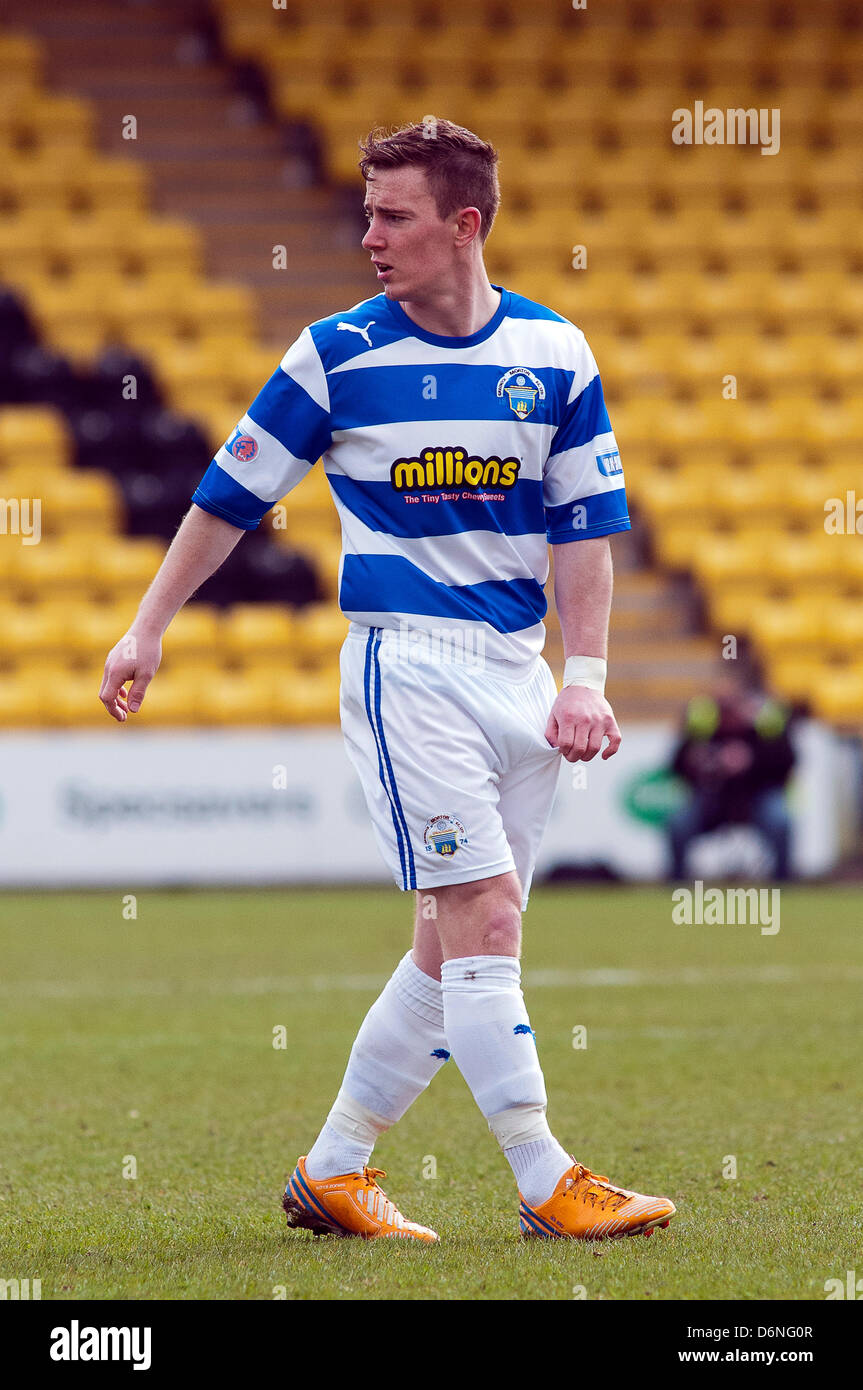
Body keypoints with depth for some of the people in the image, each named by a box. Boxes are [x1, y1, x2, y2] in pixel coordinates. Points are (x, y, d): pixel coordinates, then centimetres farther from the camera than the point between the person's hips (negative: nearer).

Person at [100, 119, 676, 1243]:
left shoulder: (554, 353, 4)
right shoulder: (337, 352, -3)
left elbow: (585, 527, 7)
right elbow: (231, 496, 6)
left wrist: (586, 678, -2)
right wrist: (147, 632, 7)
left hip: (517, 670, 4)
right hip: (404, 659, -4)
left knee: (455, 941, 5)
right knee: (481, 919, -13)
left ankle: (335, 1171, 14)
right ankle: (548, 1186, -12)